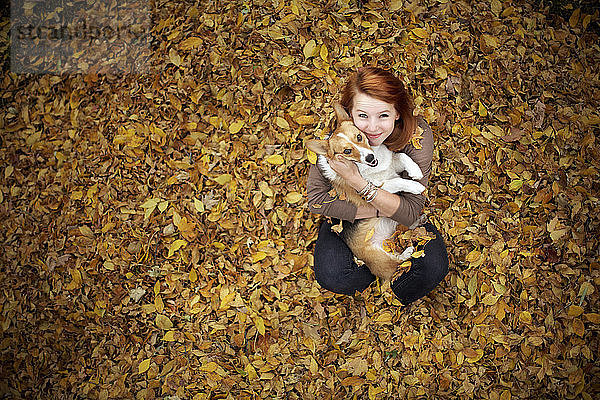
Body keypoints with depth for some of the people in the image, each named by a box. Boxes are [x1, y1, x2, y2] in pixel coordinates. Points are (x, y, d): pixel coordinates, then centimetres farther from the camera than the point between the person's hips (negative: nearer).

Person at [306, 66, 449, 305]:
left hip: (401, 220, 0)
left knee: (434, 268, -23)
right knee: (331, 276, -25)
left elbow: (410, 214, -28)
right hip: (348, 217, 0)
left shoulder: (418, 135, -27)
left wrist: (358, 181, -41)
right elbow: (316, 199, -21)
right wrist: (378, 211, -26)